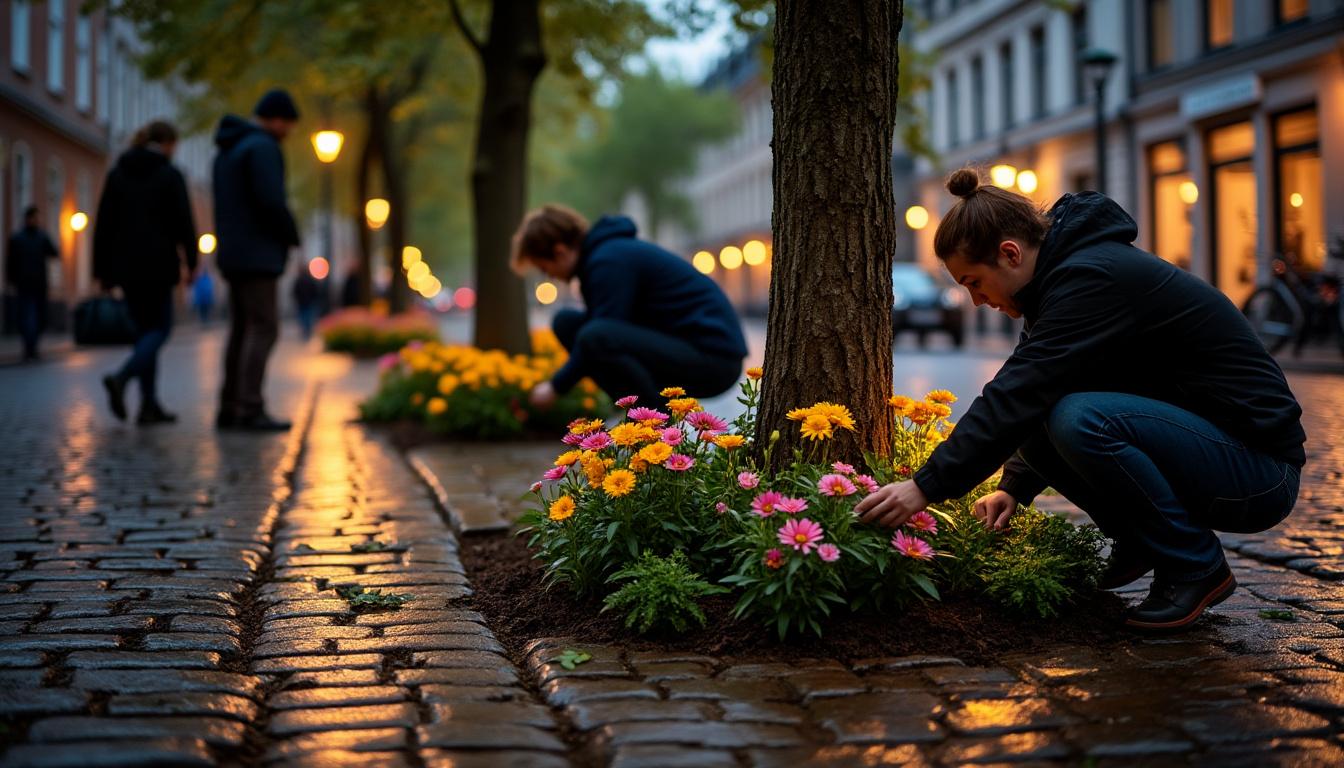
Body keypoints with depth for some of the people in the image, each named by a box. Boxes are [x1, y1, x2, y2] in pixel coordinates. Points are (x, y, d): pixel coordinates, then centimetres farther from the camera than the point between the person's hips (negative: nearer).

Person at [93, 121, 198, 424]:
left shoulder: (117, 173, 9)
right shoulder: (170, 175, -6)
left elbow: (103, 225, 7)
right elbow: (184, 223, -8)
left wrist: (103, 270, 10)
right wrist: (191, 261, 4)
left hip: (125, 264, 5)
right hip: (156, 264, -5)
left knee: (145, 330, 12)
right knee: (159, 328, 4)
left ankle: (149, 405, 8)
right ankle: (121, 377, -21)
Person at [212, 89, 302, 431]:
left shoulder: (227, 151, 19)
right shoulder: (262, 147, -12)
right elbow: (271, 201, -21)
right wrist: (292, 236, -5)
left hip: (234, 255, 10)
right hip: (257, 255, -10)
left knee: (242, 330, 9)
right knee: (264, 329, -10)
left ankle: (229, 409, 8)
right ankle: (250, 409, -14)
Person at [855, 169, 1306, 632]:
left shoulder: (1092, 279, -22)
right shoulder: (1070, 271, 8)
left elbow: (1015, 395, -28)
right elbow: (1029, 399, 15)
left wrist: (927, 487, -25)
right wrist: (1014, 486, 2)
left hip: (1260, 467, -9)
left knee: (1081, 420, -30)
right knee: (1036, 425, 0)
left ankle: (1197, 568, -11)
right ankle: (1138, 546, 11)